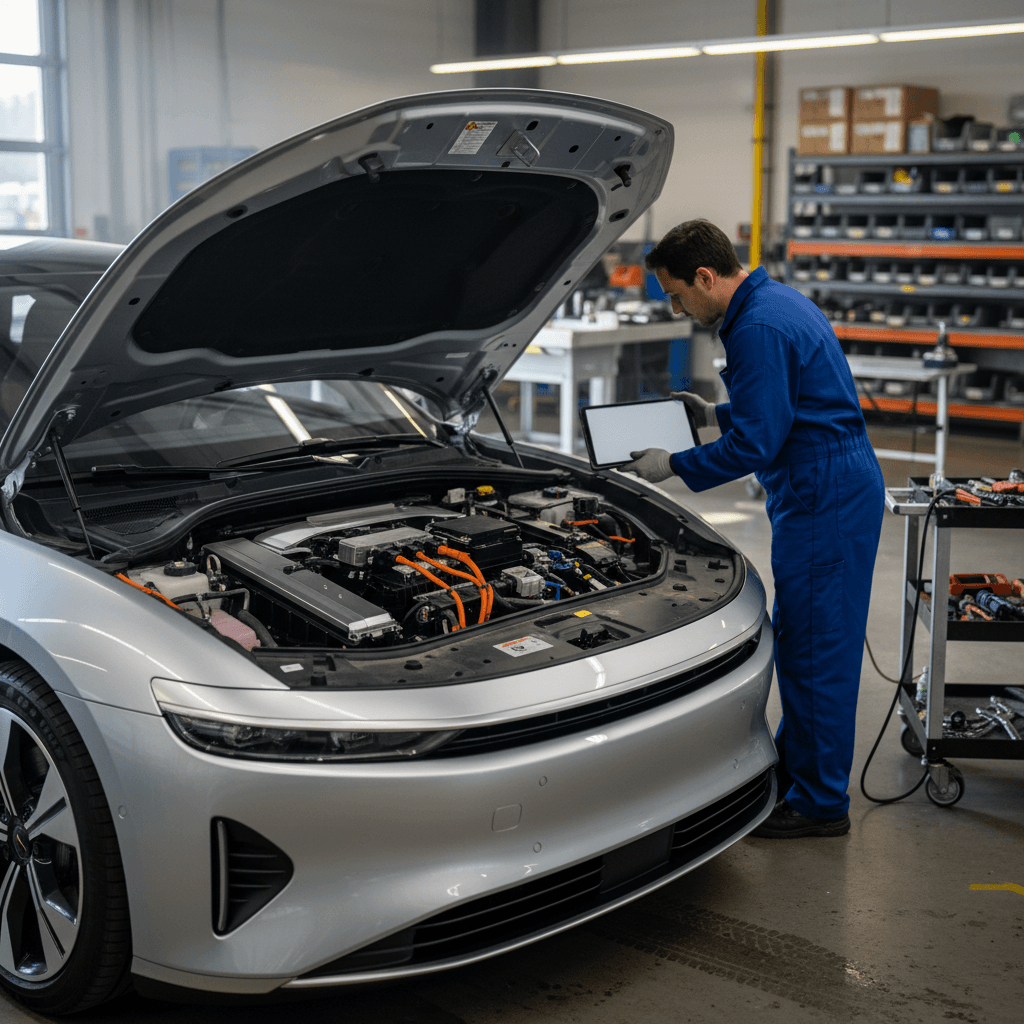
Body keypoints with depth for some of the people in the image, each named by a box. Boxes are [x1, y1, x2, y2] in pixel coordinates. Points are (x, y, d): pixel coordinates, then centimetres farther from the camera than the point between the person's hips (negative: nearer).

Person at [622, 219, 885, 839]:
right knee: (798, 638, 19)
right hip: (840, 487, 11)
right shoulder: (778, 301, 14)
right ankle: (793, 766, 33)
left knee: (814, 647, -2)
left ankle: (822, 804, 9)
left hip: (823, 502, -11)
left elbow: (754, 444, -21)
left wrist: (672, 466, -10)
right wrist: (715, 413, 20)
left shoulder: (758, 329, -20)